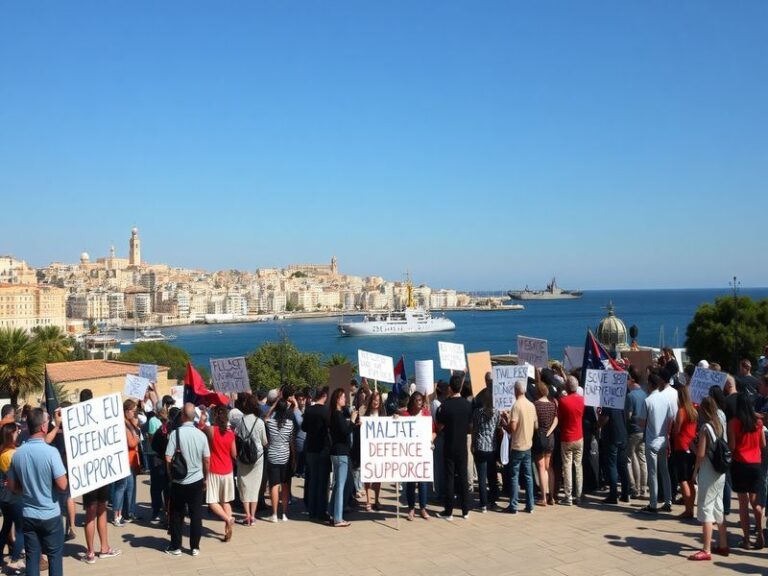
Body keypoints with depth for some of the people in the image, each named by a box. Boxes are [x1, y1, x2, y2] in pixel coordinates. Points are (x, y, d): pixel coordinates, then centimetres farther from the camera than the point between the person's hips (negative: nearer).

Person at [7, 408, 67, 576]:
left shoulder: (17, 453, -3)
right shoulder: (51, 452, -19)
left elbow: (12, 486, 7)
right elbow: (62, 485, -20)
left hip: (28, 515, 4)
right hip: (50, 515, -4)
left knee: (32, 557, 12)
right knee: (55, 556, 9)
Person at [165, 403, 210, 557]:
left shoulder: (176, 433, -13)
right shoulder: (201, 434, -5)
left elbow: (168, 458, -14)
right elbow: (207, 459, -1)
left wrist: (171, 475, 3)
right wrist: (205, 478, 12)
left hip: (178, 481, -2)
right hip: (197, 480, 2)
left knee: (177, 515, 12)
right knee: (196, 514, 9)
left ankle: (176, 547, 19)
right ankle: (195, 547, 14)